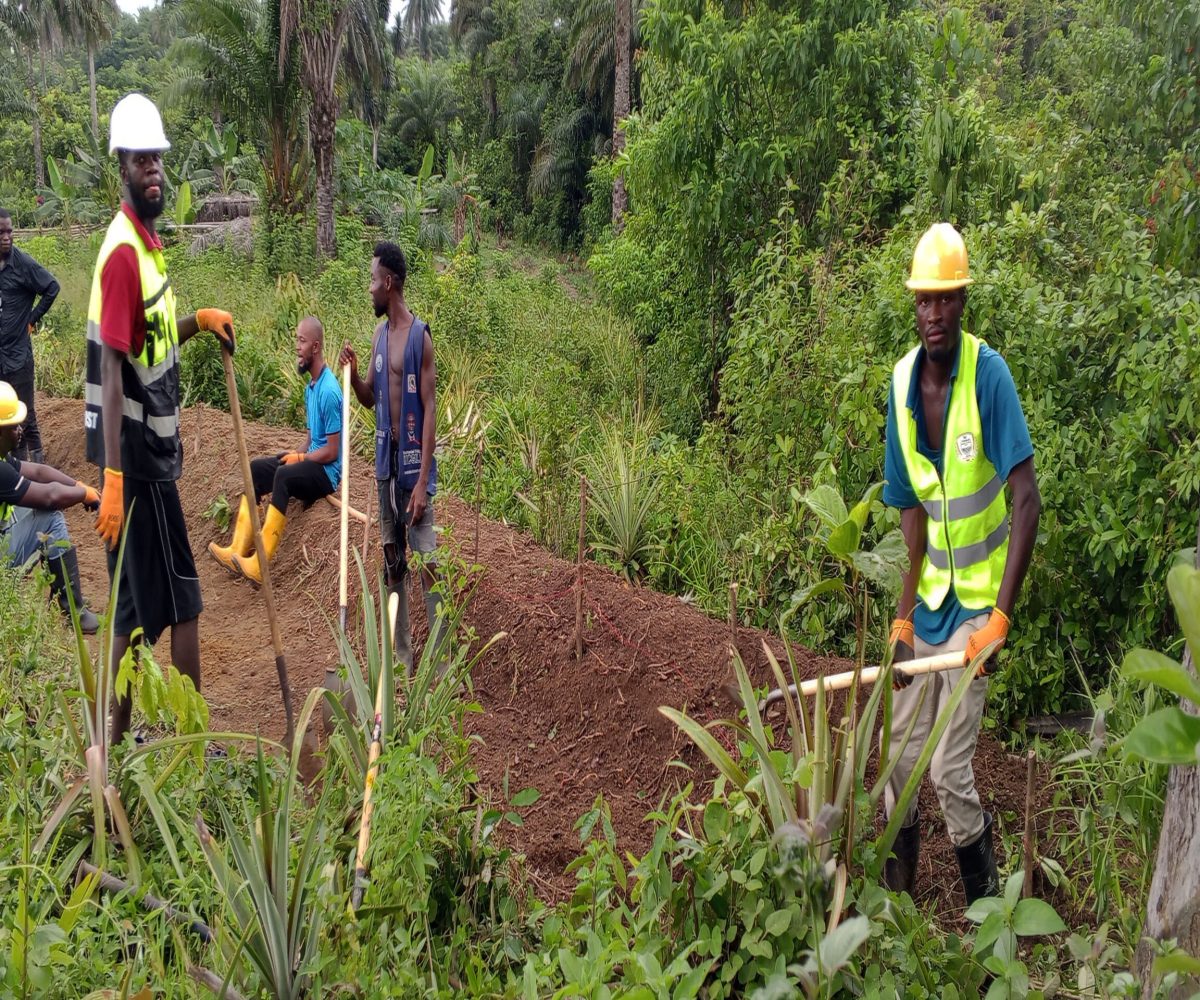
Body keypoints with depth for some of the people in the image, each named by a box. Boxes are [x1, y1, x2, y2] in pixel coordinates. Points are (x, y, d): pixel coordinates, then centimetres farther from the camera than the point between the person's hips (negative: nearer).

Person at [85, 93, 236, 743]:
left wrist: (200, 321, 7)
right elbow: (111, 372, -24)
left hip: (153, 450, 10)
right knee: (181, 603, -1)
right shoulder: (122, 252, -18)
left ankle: (116, 744, 26)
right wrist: (112, 479, -26)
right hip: (136, 455, -10)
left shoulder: (148, 241, 11)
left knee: (138, 603, 15)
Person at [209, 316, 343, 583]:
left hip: (327, 471, -10)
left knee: (283, 476, -32)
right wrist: (298, 455, 2)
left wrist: (300, 458, -12)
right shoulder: (310, 387, 12)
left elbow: (332, 452, -20)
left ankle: (259, 564, -35)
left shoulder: (329, 391, -19)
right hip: (310, 461, 10)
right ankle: (238, 550, -9)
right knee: (256, 468, 0)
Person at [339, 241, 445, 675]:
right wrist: (352, 373, -2)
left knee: (428, 561, -8)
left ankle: (440, 660, -4)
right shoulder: (379, 335, 12)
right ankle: (401, 652, 22)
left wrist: (422, 480, -18)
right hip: (386, 460, 8)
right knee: (392, 558, 12)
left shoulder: (419, 336, -11)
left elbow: (430, 409, -14)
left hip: (413, 462, -8)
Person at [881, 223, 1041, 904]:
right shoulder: (902, 382, -2)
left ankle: (988, 901, 23)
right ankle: (896, 888, 33)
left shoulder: (989, 374, -18)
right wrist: (903, 618, -4)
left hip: (975, 601, -5)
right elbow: (911, 511, 1)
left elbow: (1029, 501, -22)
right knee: (901, 753, 13)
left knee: (949, 771, -2)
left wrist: (1001, 617, -27)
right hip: (929, 592, 5)